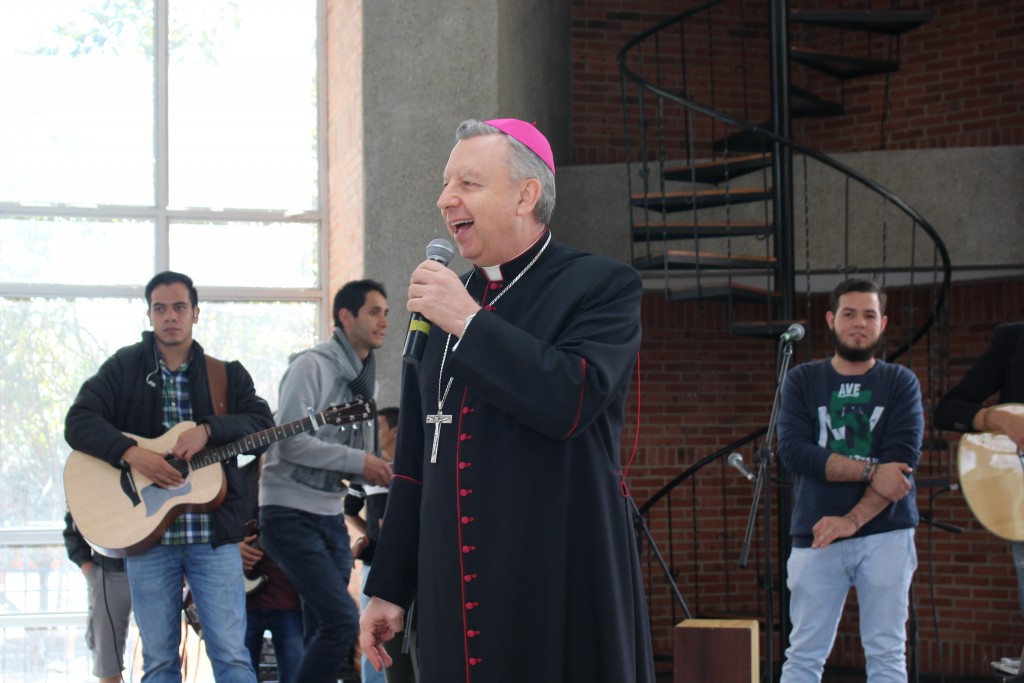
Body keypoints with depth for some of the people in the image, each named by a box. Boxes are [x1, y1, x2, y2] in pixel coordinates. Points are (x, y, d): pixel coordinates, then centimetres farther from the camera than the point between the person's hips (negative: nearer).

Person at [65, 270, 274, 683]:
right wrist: (131, 453, -19)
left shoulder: (226, 375, 10)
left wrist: (208, 430, -19)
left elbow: (262, 422, -3)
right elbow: (78, 423, -5)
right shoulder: (124, 368, 5)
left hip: (214, 533, 0)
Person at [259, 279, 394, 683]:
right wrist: (358, 461, -19)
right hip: (292, 513, -8)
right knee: (342, 620, -18)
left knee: (324, 629, 7)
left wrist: (378, 472, -3)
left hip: (331, 514, 8)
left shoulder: (366, 380, 12)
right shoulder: (313, 366, -13)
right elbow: (290, 442, -21)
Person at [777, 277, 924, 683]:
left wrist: (853, 520, -16)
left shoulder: (901, 383, 7)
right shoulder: (803, 381, 9)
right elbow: (793, 450, -6)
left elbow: (903, 458, -7)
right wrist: (869, 472, -13)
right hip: (815, 538, 0)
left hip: (885, 533, 0)